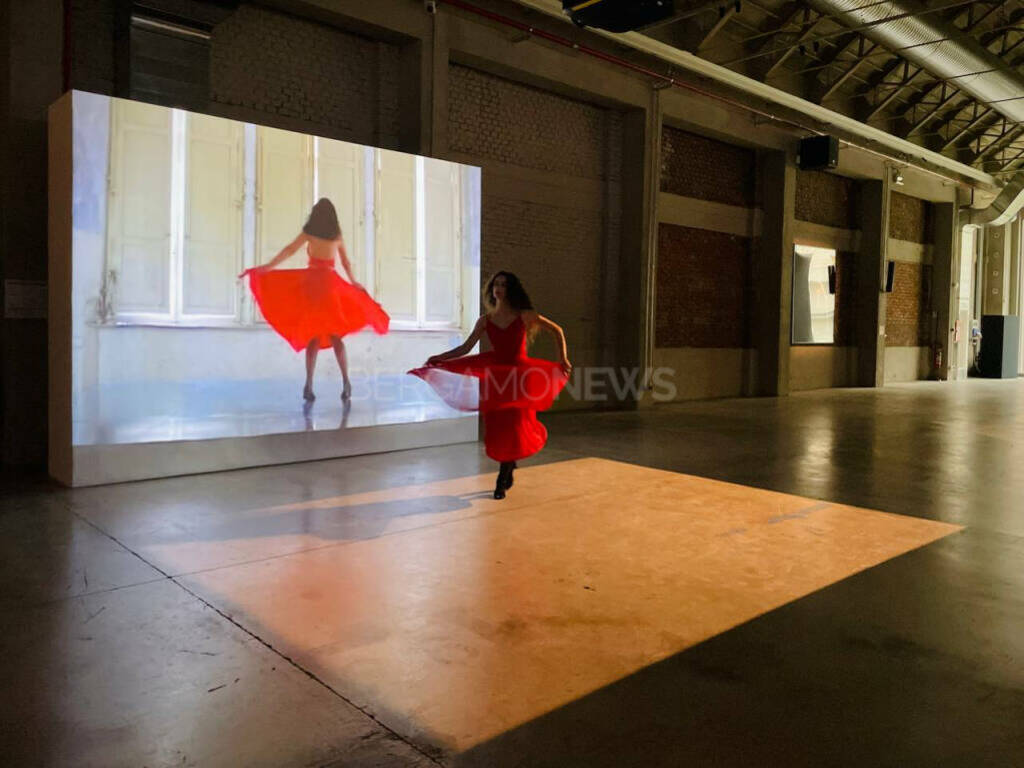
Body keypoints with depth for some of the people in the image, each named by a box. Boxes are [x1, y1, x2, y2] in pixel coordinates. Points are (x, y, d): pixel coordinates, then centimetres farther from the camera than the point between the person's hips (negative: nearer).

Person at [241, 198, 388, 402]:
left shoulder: (309, 232, 5)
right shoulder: (337, 236, 12)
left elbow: (289, 250, -5)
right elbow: (346, 262, 20)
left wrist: (266, 267, -9)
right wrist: (353, 283, 36)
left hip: (312, 280, -1)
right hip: (332, 282, 1)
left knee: (313, 335, 0)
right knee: (335, 336, 7)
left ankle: (309, 385, -10)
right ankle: (345, 381, -5)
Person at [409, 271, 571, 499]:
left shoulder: (524, 316, -2)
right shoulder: (485, 320, 2)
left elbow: (557, 331, 6)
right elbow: (466, 348, 0)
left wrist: (562, 359, -2)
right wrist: (439, 358, -11)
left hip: (518, 375, -2)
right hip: (495, 376, 2)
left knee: (512, 428, -2)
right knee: (496, 428, 3)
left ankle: (502, 481, 11)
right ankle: (509, 465, 30)